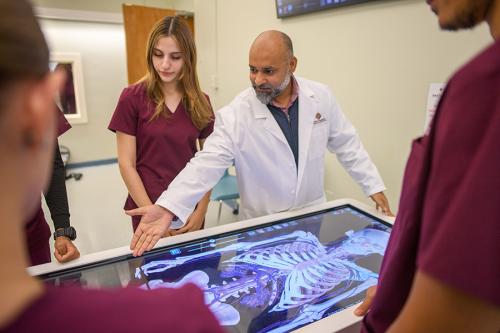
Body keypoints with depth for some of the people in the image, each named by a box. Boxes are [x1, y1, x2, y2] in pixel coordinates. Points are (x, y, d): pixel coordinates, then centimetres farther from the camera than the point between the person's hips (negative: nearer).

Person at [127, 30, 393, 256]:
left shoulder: (321, 97, -7)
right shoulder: (234, 115, -18)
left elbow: (346, 144, 4)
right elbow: (206, 165, -23)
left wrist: (373, 186, 6)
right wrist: (167, 208, -36)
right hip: (263, 226, -3)